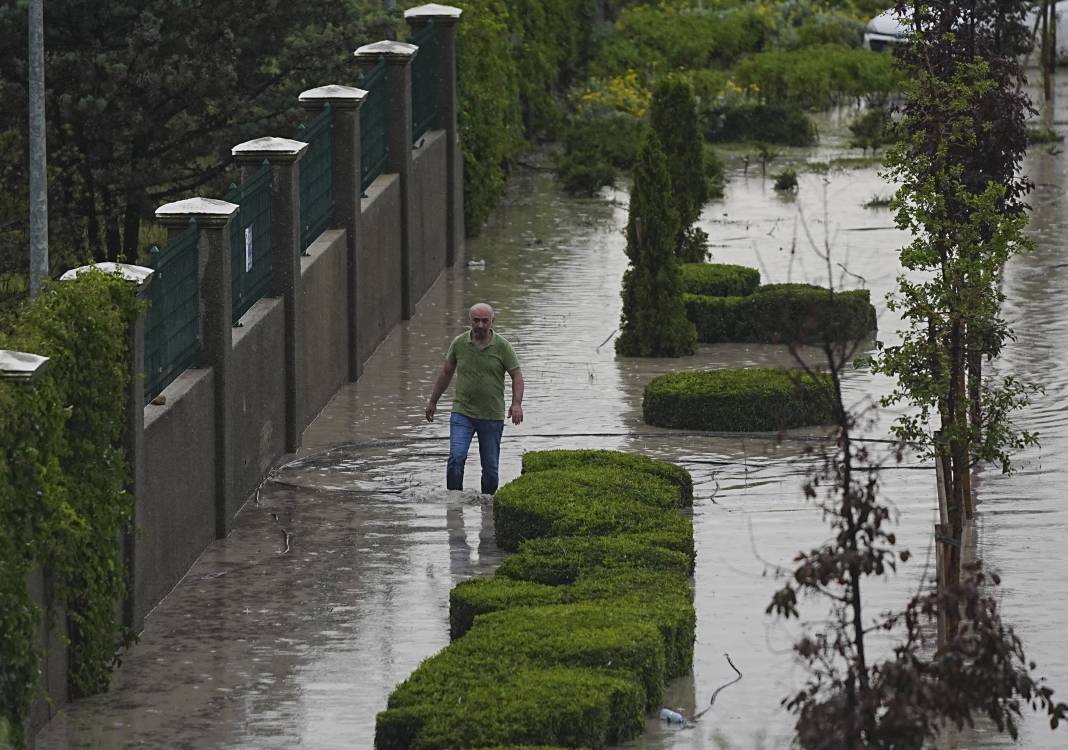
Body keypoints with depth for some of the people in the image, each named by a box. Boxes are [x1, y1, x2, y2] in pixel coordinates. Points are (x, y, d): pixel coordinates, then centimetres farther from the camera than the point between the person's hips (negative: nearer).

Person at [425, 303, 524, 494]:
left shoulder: (502, 346, -3)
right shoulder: (459, 343, 2)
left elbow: (516, 376, 0)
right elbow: (446, 373, 15)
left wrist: (516, 403, -16)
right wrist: (433, 402, 20)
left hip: (492, 416, 0)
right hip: (462, 413, 0)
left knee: (491, 467, 4)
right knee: (456, 458, -16)